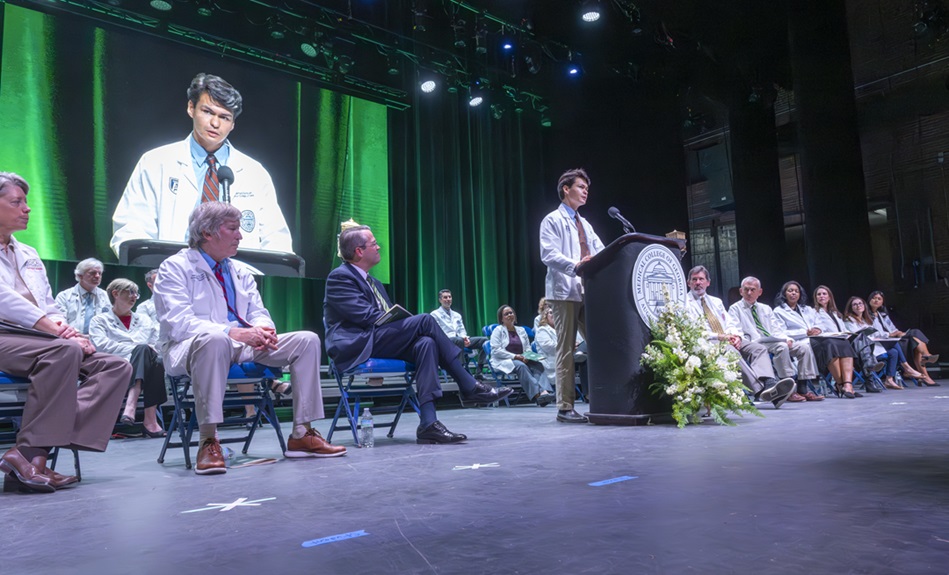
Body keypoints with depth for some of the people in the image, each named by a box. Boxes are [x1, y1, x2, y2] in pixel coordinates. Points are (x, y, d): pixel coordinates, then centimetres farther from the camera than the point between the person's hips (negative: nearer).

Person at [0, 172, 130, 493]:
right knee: (63, 350, -37)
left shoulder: (30, 255, 26)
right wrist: (50, 326, -23)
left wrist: (68, 331, -1)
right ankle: (33, 453, -30)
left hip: (38, 340, 8)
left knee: (116, 366, -15)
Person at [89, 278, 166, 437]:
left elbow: (159, 341, 18)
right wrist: (137, 348, -10)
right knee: (143, 349, -36)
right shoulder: (100, 320, 20)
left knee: (158, 361, -34)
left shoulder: (145, 320, 32)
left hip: (148, 365, 3)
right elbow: (102, 345, 0)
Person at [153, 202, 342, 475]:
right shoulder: (175, 267, -3)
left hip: (245, 345, 7)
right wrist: (234, 333, -29)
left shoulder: (241, 271, 18)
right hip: (190, 349, -6)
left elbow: (259, 313, 14)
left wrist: (262, 329, -13)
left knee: (307, 340, -8)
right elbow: (179, 323, -17)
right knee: (214, 340, -42)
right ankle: (208, 440, -32)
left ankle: (301, 435, -9)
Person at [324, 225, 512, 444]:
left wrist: (405, 321, -4)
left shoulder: (374, 283, 24)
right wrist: (414, 323, -11)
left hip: (380, 343, 8)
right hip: (357, 347, -8)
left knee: (425, 343, -22)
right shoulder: (339, 277, -4)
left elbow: (389, 317, 20)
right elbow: (365, 316, -15)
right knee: (425, 320, -20)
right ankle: (470, 388, -14)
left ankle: (428, 424, -29)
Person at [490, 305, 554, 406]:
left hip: (522, 360, 5)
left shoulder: (521, 330, 22)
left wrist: (527, 356, -7)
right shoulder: (498, 330, 5)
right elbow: (496, 350, -8)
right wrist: (515, 356, -15)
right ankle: (537, 394, -45)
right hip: (503, 362, -5)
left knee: (538, 365, -25)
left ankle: (544, 391, -48)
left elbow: (528, 348, 18)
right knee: (521, 366, -36)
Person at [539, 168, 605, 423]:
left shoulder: (585, 224, 26)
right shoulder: (553, 220, 1)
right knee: (566, 349, -6)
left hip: (589, 292, 7)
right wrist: (575, 265, -27)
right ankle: (565, 407, -1)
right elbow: (549, 254, -12)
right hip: (565, 291, -7)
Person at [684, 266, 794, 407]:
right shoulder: (686, 304, 6)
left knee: (759, 348, -20)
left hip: (729, 340, 7)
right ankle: (760, 390, -50)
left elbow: (731, 323, 20)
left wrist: (735, 335, -5)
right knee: (732, 352, -37)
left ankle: (769, 383, -46)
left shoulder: (716, 301, 28)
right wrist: (719, 336, -15)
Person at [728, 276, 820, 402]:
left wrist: (786, 338, -7)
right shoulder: (735, 309, 7)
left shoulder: (765, 309, 26)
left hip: (776, 341, 7)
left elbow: (777, 328, 16)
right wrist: (752, 342, -22)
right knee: (781, 346, -34)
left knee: (804, 347, -15)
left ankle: (802, 390, -17)